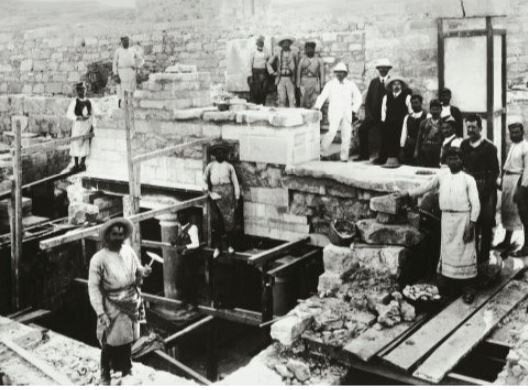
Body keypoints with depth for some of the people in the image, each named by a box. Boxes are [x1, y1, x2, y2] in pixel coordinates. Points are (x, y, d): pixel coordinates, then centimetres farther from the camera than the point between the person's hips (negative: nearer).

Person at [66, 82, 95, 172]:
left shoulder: (89, 102, 8)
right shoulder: (74, 102, 0)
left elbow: (92, 115, 11)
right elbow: (68, 114, -4)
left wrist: (93, 126, 4)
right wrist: (78, 117, -18)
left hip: (87, 124, 3)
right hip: (77, 124, -3)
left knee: (85, 144, 5)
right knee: (76, 143, -1)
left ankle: (82, 163, 17)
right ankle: (76, 164, 8)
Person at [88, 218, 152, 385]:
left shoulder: (128, 251, -3)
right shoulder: (98, 259, -17)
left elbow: (137, 269, 11)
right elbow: (93, 287, -14)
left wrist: (144, 271, -14)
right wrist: (101, 312, -18)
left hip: (131, 304, 5)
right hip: (112, 307, -4)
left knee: (128, 339, 19)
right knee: (110, 342, 5)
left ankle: (125, 368, 41)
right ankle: (105, 374, 27)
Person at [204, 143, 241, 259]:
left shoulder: (229, 167, 7)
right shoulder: (210, 166, 10)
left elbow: (235, 182, 8)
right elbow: (205, 179, 22)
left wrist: (236, 198, 4)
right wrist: (209, 191, 16)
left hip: (227, 193, -1)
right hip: (215, 194, 1)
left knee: (229, 220, -4)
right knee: (216, 221, 1)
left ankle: (230, 245, 6)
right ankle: (217, 248, 6)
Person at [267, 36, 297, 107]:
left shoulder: (293, 54, 5)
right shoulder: (278, 54, 8)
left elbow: (295, 67, 9)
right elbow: (269, 63, 18)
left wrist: (295, 79, 1)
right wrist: (272, 72, 5)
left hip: (290, 79, -1)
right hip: (280, 79, 1)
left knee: (292, 98, -6)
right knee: (282, 99, -2)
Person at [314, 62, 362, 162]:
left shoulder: (351, 84, 12)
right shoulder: (330, 84, 6)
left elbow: (358, 98, 19)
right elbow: (322, 96, -3)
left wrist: (354, 109, 9)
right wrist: (317, 107, -18)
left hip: (347, 114, 3)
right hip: (334, 113, -3)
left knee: (347, 135, -1)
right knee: (332, 132, -17)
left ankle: (344, 157, 7)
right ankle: (321, 151, -1)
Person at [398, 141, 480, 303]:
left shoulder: (468, 179, -4)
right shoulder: (442, 175, 7)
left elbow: (475, 204, -6)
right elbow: (427, 187, 19)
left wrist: (471, 224, -12)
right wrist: (408, 194, 18)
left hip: (463, 218, -4)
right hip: (446, 218, 4)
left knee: (465, 253, -1)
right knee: (447, 252, 7)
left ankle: (468, 289, 7)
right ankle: (449, 286, 17)